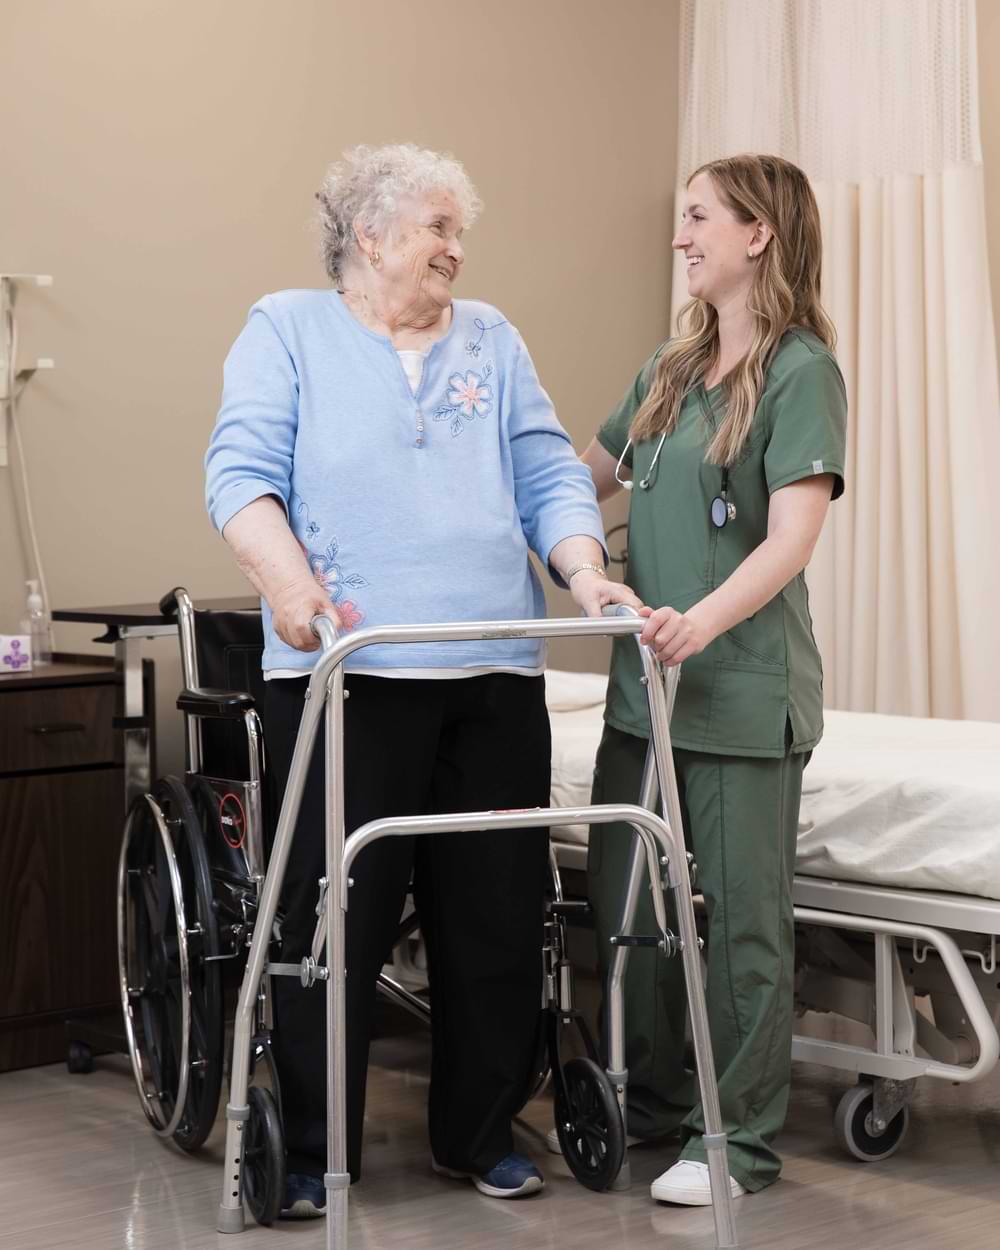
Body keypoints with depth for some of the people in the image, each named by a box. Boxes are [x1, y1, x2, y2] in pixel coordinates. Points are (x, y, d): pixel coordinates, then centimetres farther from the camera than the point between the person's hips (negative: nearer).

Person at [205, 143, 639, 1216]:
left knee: (498, 922, 6)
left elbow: (549, 475, 13)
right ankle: (311, 1154, 10)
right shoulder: (287, 330, 9)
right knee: (336, 921, -3)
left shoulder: (493, 343, 20)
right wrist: (289, 578, -21)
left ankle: (479, 1135, 20)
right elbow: (240, 471, -3)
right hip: (346, 674, -4)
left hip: (496, 680, 4)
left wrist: (585, 571, -7)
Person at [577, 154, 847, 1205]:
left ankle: (742, 1139, 12)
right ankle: (650, 1099, 29)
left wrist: (705, 619, -33)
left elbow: (792, 537, -18)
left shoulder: (800, 371, -9)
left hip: (745, 690, -7)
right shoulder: (671, 368, 14)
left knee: (744, 918, 1)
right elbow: (589, 477, 22)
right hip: (647, 682, 8)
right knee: (622, 899, 13)